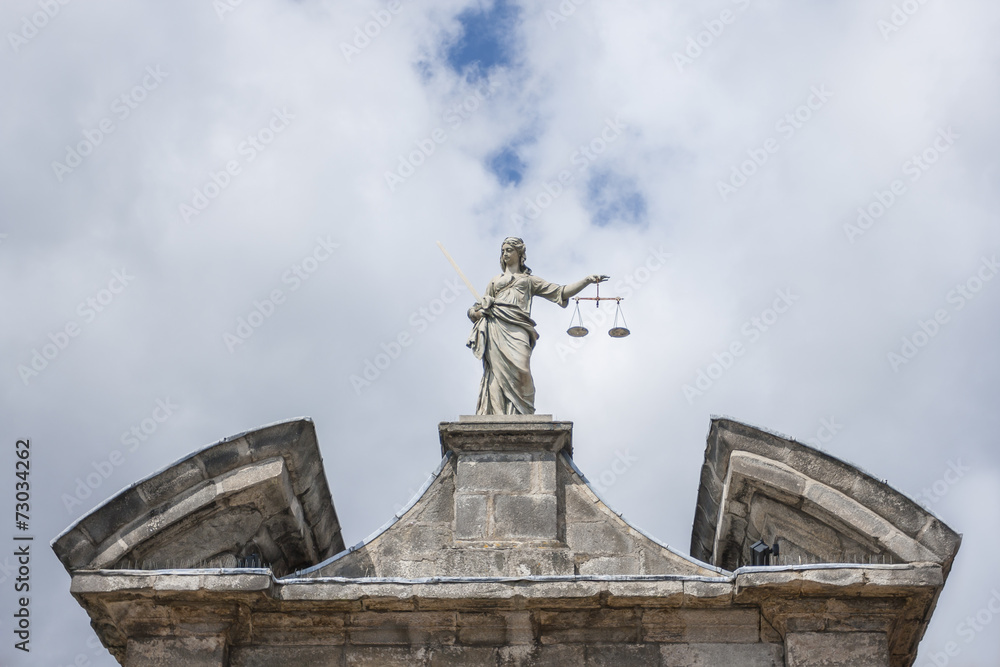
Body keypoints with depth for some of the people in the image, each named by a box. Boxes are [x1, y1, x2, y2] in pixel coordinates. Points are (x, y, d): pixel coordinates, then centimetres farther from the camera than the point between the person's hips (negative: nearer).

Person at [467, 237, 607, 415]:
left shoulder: (529, 280, 28)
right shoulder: (495, 281, 33)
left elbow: (562, 292, 21)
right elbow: (482, 307, 29)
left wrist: (587, 280, 10)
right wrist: (475, 312, 4)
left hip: (517, 328, -1)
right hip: (495, 329, 1)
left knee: (519, 368, -23)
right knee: (498, 371, -17)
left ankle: (520, 416, -30)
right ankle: (497, 416, -25)